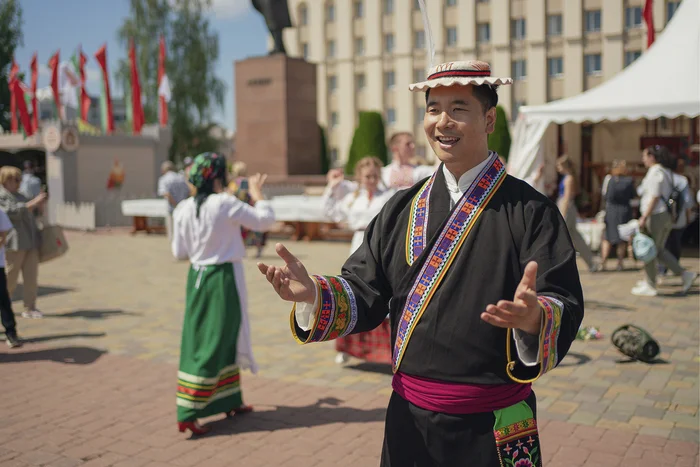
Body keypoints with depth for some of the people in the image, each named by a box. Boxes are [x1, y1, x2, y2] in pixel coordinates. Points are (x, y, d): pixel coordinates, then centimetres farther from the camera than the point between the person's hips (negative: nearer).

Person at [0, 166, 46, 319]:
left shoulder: (19, 195, 21)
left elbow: (31, 215, 29)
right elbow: (13, 212, -19)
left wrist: (40, 207, 10)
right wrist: (34, 203, -20)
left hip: (31, 242, 7)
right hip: (14, 243, -7)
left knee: (31, 277, 4)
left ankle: (29, 308, 9)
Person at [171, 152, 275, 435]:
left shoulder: (183, 209, 0)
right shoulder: (225, 204, -16)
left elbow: (179, 252, 6)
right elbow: (264, 220, -6)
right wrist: (256, 193, 10)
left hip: (197, 277, 6)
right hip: (223, 278, -6)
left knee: (215, 340, 17)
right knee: (214, 344, 1)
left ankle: (231, 402, 32)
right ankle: (187, 415, 2)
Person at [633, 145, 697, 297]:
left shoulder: (655, 172, -13)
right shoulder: (666, 172, 16)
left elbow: (654, 197, -20)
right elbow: (666, 196, 17)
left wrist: (644, 217, -20)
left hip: (656, 216, -10)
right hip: (667, 216, 10)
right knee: (659, 250, 17)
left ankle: (650, 286, 6)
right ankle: (685, 274, 12)